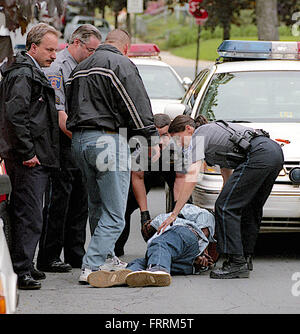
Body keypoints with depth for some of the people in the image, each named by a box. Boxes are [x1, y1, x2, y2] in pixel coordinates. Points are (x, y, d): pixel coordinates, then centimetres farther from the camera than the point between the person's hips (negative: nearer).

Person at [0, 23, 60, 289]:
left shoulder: (32, 73, 20)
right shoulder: (24, 75, -14)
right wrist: (27, 152, -21)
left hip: (33, 158, 10)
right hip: (29, 159, -10)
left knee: (26, 214, 15)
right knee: (30, 216, -10)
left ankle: (24, 266, 21)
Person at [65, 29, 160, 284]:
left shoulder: (80, 69, 20)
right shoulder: (121, 64, -6)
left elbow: (71, 107, 23)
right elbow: (138, 106, -10)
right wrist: (153, 138, -5)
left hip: (79, 139, 9)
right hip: (107, 139, -9)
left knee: (98, 206, 20)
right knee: (114, 212, -6)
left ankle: (106, 258, 29)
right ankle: (92, 267, -13)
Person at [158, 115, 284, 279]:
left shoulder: (198, 136, 6)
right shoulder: (213, 131, 33)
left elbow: (192, 177, -6)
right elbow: (227, 175, 37)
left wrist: (174, 214, -5)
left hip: (258, 155, -10)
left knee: (225, 207, -6)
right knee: (250, 208, 22)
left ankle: (237, 263, -9)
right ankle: (245, 256, 28)